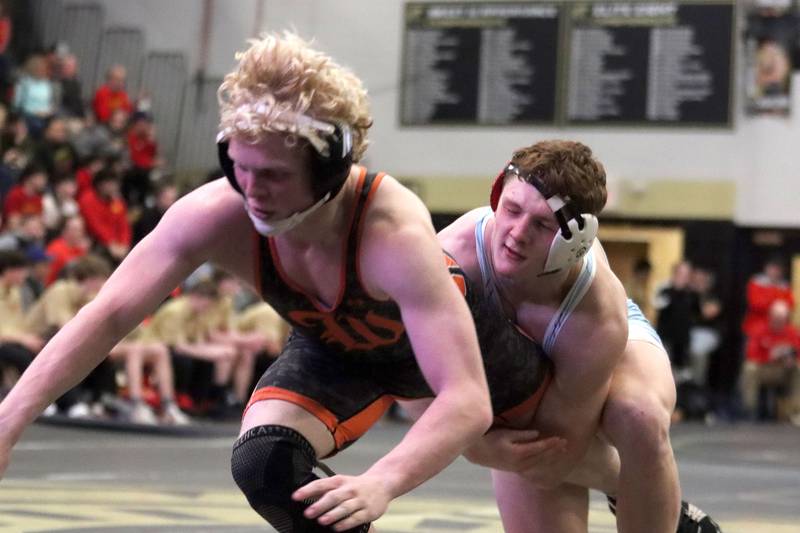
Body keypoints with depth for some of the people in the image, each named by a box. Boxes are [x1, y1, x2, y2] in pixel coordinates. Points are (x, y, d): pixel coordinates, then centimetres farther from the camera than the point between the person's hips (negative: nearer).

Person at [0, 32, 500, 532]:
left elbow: (469, 403, -51)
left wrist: (381, 482, -67)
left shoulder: (395, 235, -46)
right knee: (264, 468, -20)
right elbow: (107, 316, -30)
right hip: (332, 352, 2)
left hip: (436, 335, -2)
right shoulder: (216, 214, -36)